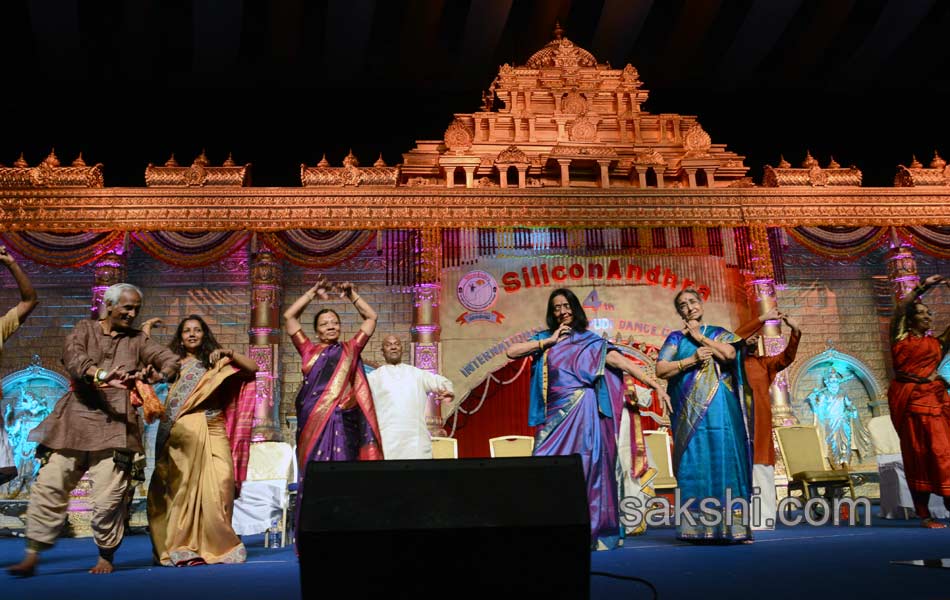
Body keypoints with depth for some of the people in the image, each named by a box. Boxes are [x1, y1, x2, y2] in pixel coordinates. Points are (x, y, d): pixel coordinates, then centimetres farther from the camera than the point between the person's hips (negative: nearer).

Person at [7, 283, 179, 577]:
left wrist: (160, 373, -26)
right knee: (49, 484, -3)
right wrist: (101, 376, -33)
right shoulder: (85, 329, 9)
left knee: (109, 495, -5)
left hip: (115, 423, 0)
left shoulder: (137, 340, 12)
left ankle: (106, 556, 10)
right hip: (75, 421, 1)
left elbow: (170, 359, 0)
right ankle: (33, 554, 6)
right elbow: (73, 357, -11)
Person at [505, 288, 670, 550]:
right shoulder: (544, 339, 15)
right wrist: (549, 340, 1)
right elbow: (511, 352, 2)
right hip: (554, 415, 3)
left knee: (585, 469, -6)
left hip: (582, 413, -3)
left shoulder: (591, 340, 6)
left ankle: (590, 531, -2)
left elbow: (621, 361, -4)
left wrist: (656, 384, -13)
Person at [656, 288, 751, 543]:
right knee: (695, 463, -5)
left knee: (725, 461, -5)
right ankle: (697, 527, -3)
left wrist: (699, 336, -1)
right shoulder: (676, 338, 12)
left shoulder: (719, 333, 14)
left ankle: (729, 525, -3)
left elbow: (729, 353, -7)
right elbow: (660, 370, 0)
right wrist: (692, 359, -9)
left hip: (721, 410, 1)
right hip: (692, 410, 0)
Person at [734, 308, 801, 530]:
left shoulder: (763, 363, 19)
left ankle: (762, 518, 1)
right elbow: (735, 336, -8)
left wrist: (795, 332, -7)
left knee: (761, 470, 0)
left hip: (760, 426, 4)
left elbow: (786, 357, 6)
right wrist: (763, 318, -12)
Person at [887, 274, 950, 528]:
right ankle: (924, 514, 2)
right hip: (908, 399, -3)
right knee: (916, 453, -1)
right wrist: (923, 287, 1)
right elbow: (900, 309, -1)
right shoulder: (900, 337, 8)